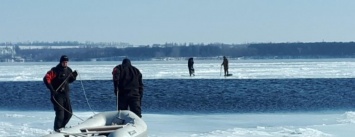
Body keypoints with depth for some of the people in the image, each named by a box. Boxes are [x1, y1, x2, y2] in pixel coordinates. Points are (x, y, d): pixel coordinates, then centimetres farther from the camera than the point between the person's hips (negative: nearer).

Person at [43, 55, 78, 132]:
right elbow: (46, 79, -19)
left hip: (66, 94, 7)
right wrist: (52, 89, -24)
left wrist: (74, 76, -1)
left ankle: (62, 126, 28)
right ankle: (57, 128, 5)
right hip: (57, 94, -7)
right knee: (60, 113, -11)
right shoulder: (55, 70, -13)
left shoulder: (68, 70, 7)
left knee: (69, 113, 9)